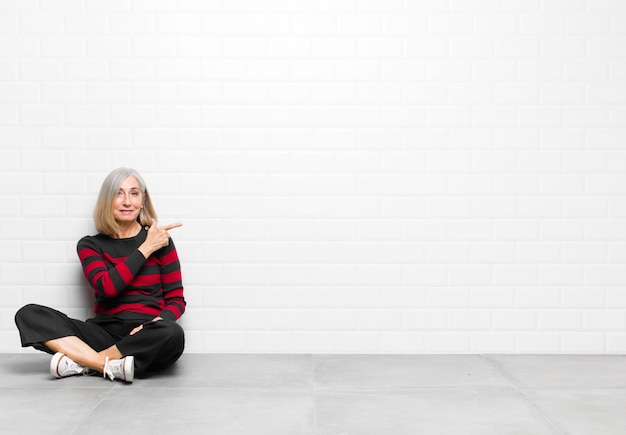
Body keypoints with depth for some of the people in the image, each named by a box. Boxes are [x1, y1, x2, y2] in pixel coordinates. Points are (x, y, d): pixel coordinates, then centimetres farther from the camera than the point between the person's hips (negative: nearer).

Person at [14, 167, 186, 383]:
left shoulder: (160, 241, 4)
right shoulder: (90, 245, 9)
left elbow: (176, 299, 3)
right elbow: (107, 287, -9)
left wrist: (156, 324, -17)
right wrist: (146, 249, -9)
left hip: (146, 338, -1)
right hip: (105, 332, 2)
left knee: (172, 334, -37)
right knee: (29, 314, -17)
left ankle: (81, 362, -21)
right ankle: (113, 366, -31)